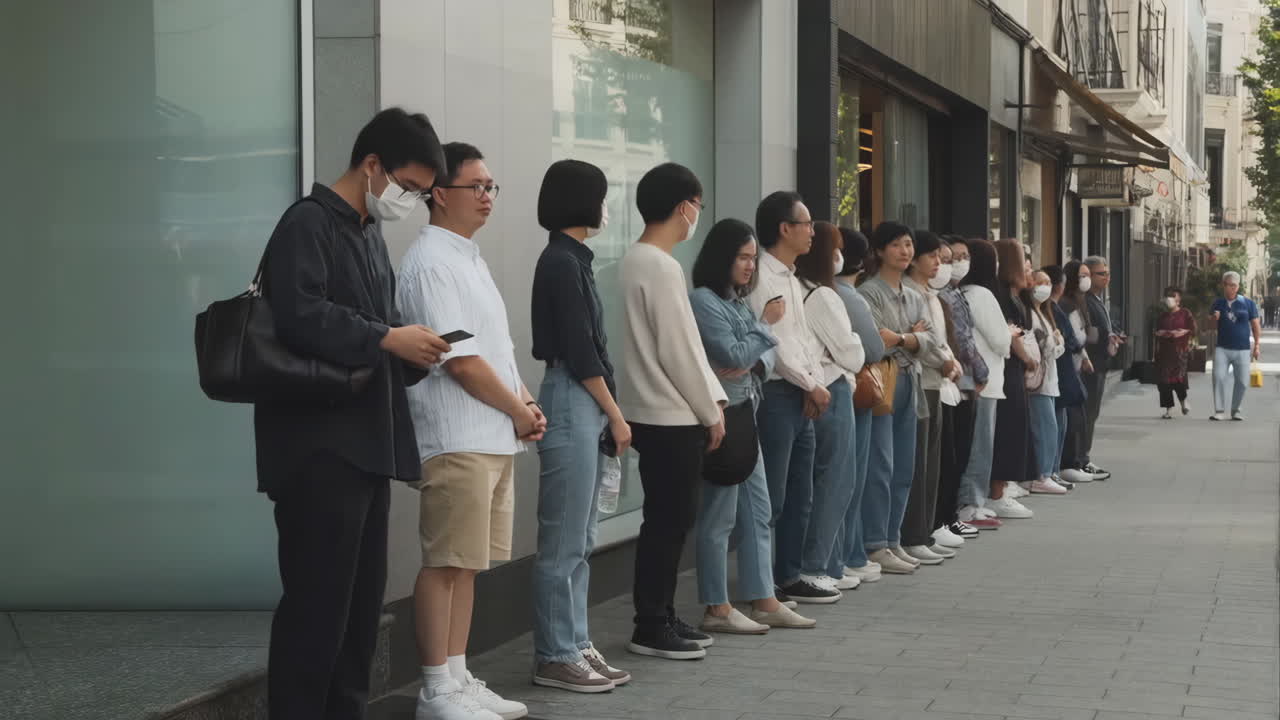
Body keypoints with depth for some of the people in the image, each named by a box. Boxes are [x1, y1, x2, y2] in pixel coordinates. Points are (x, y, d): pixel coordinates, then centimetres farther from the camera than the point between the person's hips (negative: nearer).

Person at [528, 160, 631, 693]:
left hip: (586, 403, 10)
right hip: (572, 402, -10)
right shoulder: (561, 262, -13)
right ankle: (555, 657, -2)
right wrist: (616, 416, -10)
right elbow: (577, 351, -16)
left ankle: (575, 646, 16)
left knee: (579, 540, 12)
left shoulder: (571, 259, 16)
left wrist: (607, 412, 12)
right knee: (563, 541, -6)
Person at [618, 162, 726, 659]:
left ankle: (660, 618, 20)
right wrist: (710, 410, -8)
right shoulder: (661, 267, -18)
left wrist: (712, 398, 13)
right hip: (671, 417, -10)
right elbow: (678, 350, -18)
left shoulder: (638, 261, 13)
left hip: (660, 414, 10)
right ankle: (651, 629, 2)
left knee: (670, 520, 14)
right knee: (668, 521, -3)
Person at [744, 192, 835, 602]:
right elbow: (773, 344, -17)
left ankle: (788, 578, 22)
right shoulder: (760, 277, -12)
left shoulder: (792, 279, 18)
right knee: (771, 498, -8)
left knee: (799, 496, 14)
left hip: (802, 398, 10)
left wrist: (815, 386, 0)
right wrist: (813, 385, -8)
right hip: (776, 395, -10)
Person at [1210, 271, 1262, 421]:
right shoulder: (1218, 303, 8)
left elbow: (1256, 325, 5)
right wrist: (1214, 319, -7)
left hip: (1242, 350, -1)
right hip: (1222, 349, 1)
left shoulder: (1248, 303, 2)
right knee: (1218, 377, -12)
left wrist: (1257, 345, -1)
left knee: (1242, 381, 0)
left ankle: (1235, 410, 16)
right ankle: (1219, 410, -7)